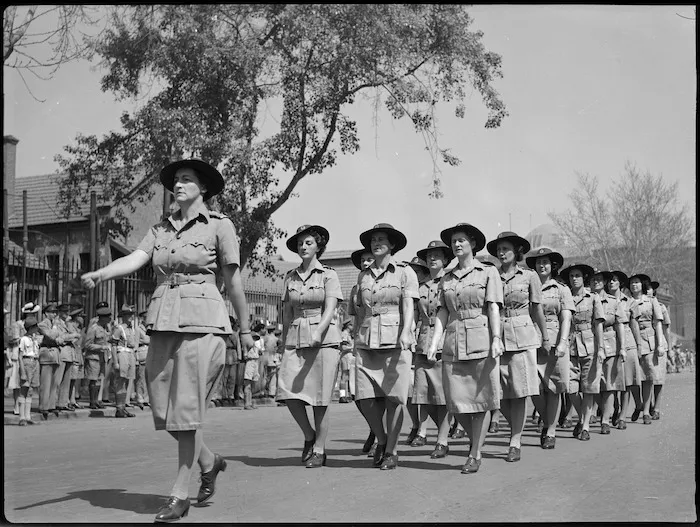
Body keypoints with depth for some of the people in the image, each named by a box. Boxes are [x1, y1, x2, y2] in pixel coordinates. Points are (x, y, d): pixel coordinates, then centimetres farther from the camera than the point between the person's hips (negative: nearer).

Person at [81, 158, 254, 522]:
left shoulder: (219, 225, 1)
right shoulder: (160, 229, 15)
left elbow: (233, 282, 3)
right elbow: (134, 259, 0)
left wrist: (245, 330, 8)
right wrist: (98, 274, -19)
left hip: (200, 321, -5)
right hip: (162, 320, 6)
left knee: (186, 408, -7)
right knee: (163, 407, 6)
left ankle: (179, 495, 1)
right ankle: (209, 462, 30)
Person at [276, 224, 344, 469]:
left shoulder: (328, 275, 1)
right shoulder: (290, 277, 13)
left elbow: (330, 309, -11)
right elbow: (286, 313, 16)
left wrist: (318, 333, -27)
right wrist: (284, 344, 12)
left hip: (324, 339, -4)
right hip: (296, 339, 4)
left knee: (319, 398, -3)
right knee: (288, 393, -10)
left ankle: (319, 450, 9)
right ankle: (309, 436, 13)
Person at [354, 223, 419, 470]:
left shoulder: (405, 272, 3)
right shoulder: (363, 275, 16)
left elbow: (408, 307, -7)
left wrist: (405, 333, -21)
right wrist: (357, 337, 18)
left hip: (395, 341, -4)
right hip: (367, 342, 4)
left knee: (394, 398, -3)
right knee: (366, 398, -3)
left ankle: (392, 451, 9)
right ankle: (381, 440, 19)